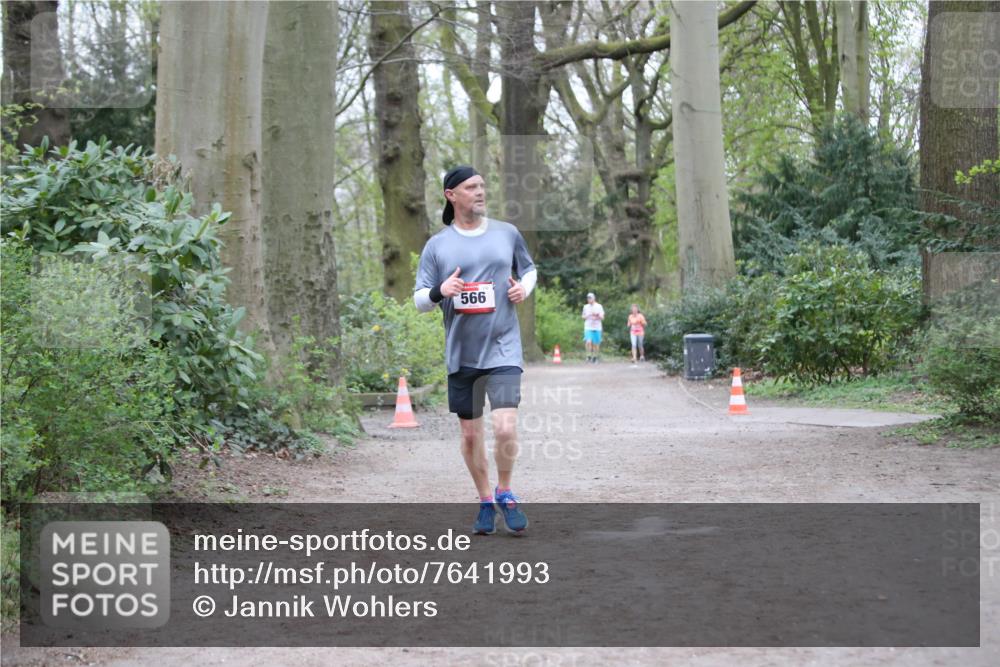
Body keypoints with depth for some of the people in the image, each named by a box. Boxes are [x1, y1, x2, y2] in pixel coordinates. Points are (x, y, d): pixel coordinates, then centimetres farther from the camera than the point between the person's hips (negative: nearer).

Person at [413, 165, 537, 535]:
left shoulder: (507, 233, 6)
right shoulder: (436, 245, 2)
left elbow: (529, 269, 22)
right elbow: (419, 300, 2)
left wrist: (525, 286, 0)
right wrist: (439, 291, -19)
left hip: (503, 349, -1)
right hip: (461, 353, 1)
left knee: (505, 428, -14)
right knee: (470, 435, 9)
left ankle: (505, 493, 10)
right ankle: (485, 502, 27)